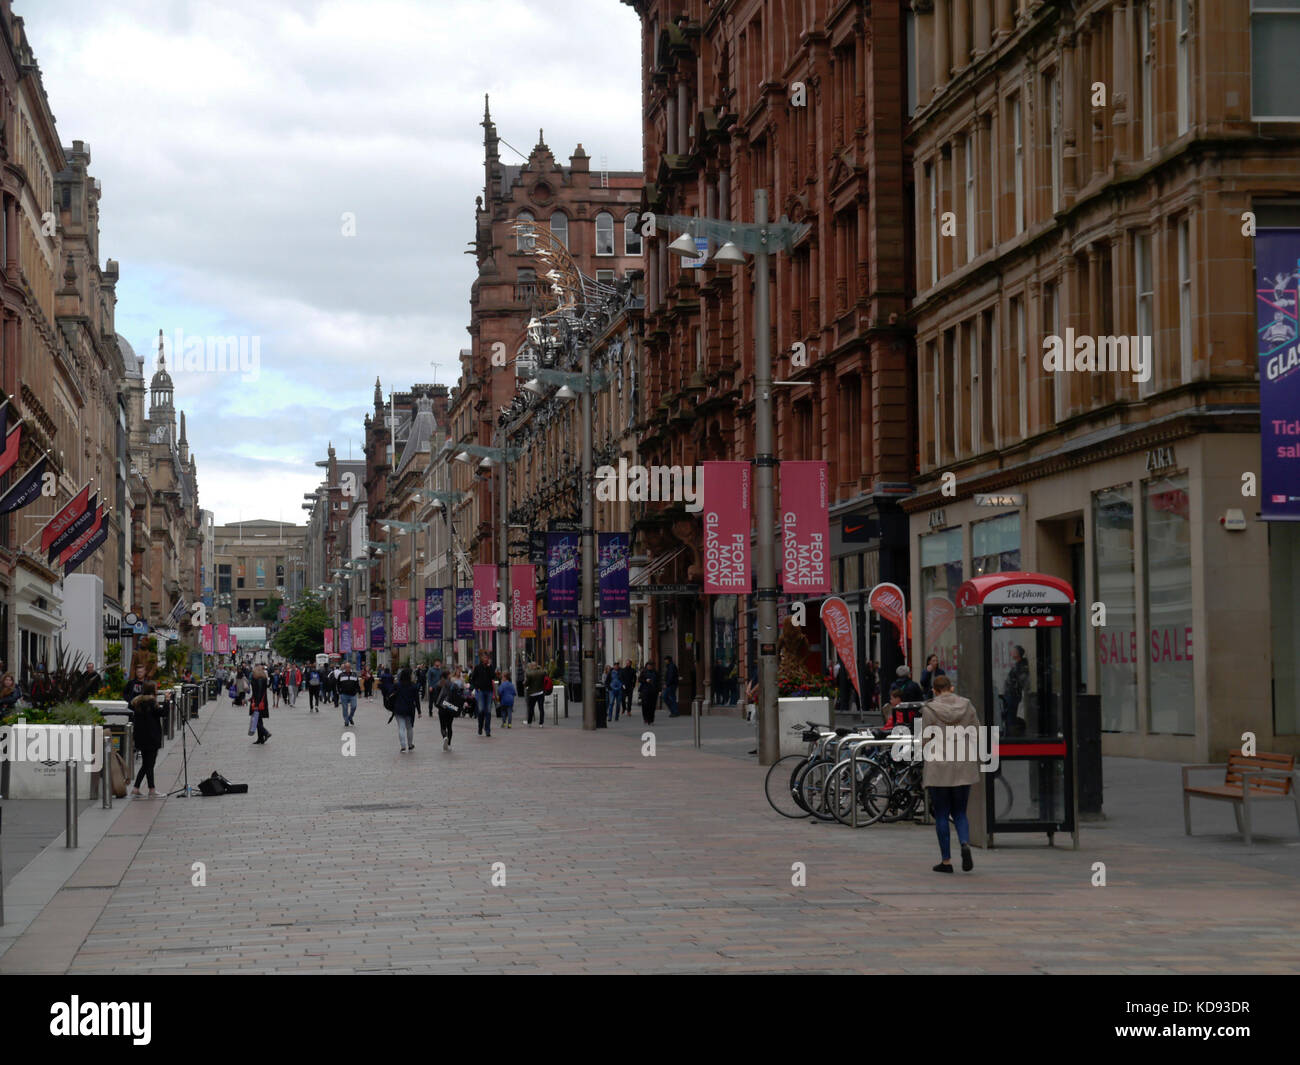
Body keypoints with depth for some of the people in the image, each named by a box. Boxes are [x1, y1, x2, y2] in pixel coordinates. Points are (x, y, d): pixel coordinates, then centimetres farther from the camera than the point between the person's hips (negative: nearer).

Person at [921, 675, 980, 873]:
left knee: (941, 815, 6)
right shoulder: (967, 706, 2)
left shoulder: (929, 710, -7)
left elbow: (925, 740, -6)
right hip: (963, 768, 3)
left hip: (938, 768, -3)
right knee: (959, 813, 14)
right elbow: (976, 734, 4)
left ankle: (946, 860, 7)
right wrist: (975, 760, 15)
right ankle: (965, 844, -13)